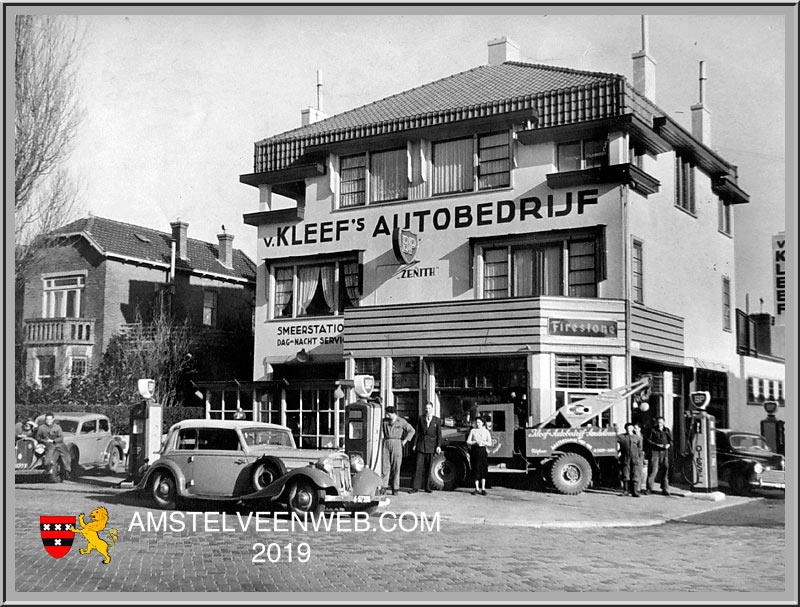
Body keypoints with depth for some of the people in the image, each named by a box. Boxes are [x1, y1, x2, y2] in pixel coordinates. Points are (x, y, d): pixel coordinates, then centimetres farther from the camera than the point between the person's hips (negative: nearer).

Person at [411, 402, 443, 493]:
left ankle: (427, 487, 12)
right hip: (421, 445, 0)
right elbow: (417, 432, 8)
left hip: (431, 446, 0)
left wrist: (438, 446, -5)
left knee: (428, 467, 5)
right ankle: (416, 487, -4)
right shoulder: (421, 419, 7)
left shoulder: (437, 420, 5)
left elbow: (439, 434, 3)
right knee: (419, 467, -5)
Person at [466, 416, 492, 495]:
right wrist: (474, 442, -13)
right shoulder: (473, 431, 8)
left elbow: (490, 444, 1)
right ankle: (477, 488, 5)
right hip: (474, 450, 0)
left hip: (482, 451, 0)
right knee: (475, 469, -1)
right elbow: (468, 442, 4)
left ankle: (483, 489, 4)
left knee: (483, 470, -2)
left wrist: (482, 442, -14)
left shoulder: (486, 432, 7)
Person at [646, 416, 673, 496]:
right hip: (654, 452, -3)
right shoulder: (652, 430, 3)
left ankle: (665, 490, 6)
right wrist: (657, 445, -14)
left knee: (665, 470, 0)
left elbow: (671, 440, 15)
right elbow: (648, 440, -1)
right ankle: (649, 489, 1)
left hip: (664, 452, 3)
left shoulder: (667, 430, 13)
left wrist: (668, 445, -8)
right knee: (653, 470, -7)